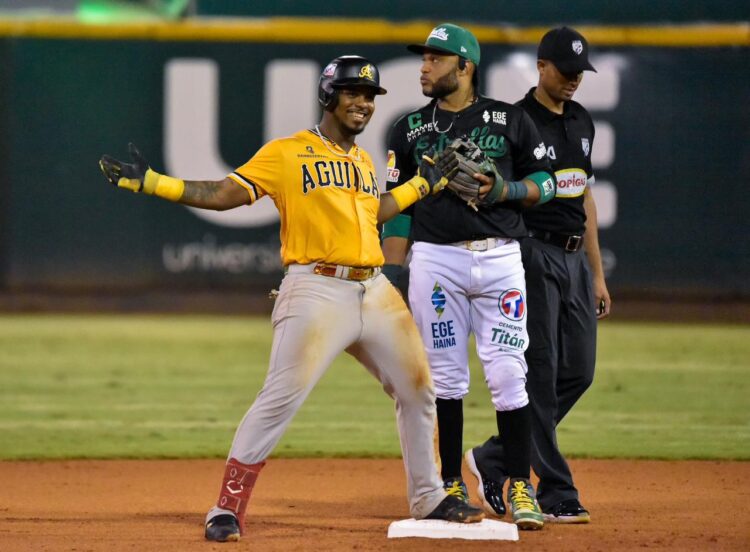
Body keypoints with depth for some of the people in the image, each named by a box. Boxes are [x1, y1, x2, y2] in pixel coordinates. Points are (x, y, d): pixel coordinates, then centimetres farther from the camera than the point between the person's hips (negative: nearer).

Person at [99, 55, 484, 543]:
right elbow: (224, 193, -7)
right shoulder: (286, 154, -1)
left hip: (375, 292, 7)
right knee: (281, 397, -15)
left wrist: (422, 184, 28)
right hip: (317, 291, -7)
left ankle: (428, 499, 28)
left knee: (418, 390, 11)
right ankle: (227, 510, -9)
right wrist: (151, 182, -16)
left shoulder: (363, 162, 18)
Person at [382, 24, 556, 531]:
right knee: (445, 375, 2)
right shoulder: (410, 129, 10)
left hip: (500, 257, -1)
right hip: (435, 259, 1)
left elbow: (546, 180, 10)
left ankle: (520, 487, 0)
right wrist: (391, 275, 2)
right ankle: (451, 487, 10)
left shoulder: (510, 121, 6)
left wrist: (505, 189, -10)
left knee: (507, 373, -6)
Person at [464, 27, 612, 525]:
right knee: (540, 373, -6)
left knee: (578, 372, 6)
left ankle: (492, 461, 19)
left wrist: (598, 275, 18)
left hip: (574, 259, 8)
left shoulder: (581, 122, 14)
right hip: (533, 255, -8)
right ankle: (556, 493, -3)